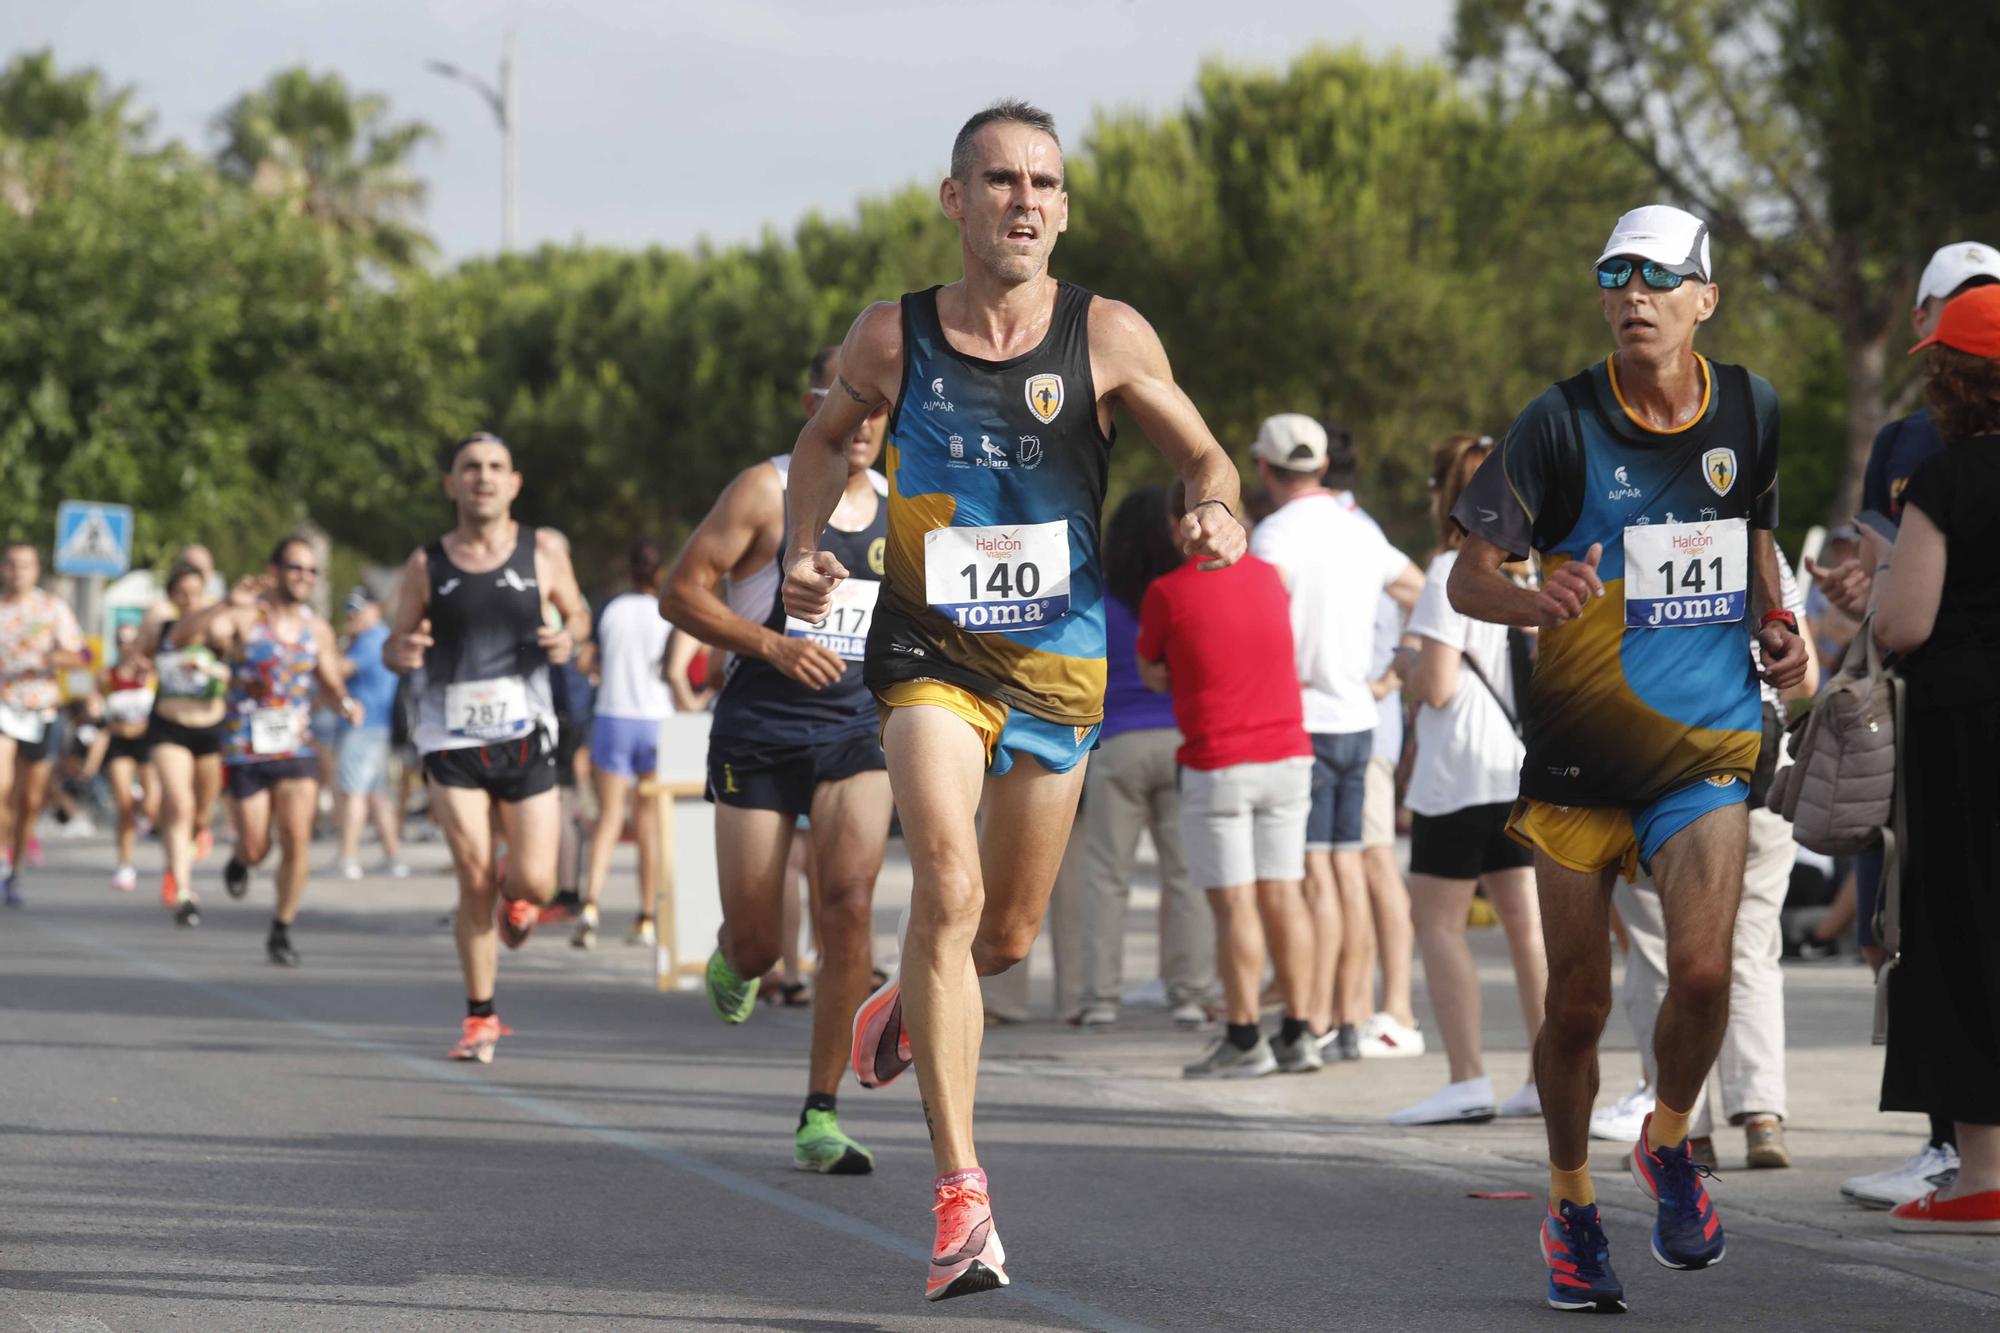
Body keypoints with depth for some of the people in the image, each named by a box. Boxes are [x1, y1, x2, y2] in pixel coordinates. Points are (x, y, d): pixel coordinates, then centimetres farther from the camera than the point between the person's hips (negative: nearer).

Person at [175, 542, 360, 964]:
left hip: (297, 751, 3)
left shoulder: (317, 631, 5)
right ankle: (239, 860, 42)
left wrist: (346, 703, -6)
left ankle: (281, 931, 1)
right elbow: (181, 637, -25)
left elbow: (331, 682, 18)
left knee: (297, 838, -12)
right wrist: (227, 604, -40)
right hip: (245, 751, -3)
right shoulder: (244, 618, -10)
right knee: (255, 849, 3)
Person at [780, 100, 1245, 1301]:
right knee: (949, 889, -22)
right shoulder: (893, 338, -4)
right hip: (930, 650, -2)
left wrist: (1219, 513, -18)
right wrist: (805, 550, 0)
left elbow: (1205, 455, 4)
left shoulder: (1108, 337, -6)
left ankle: (912, 1006, 51)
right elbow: (829, 435, 16)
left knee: (1009, 936, 12)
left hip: (1060, 659, 2)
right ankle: (960, 1195, -20)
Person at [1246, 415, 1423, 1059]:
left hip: (1301, 721, -7)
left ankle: (1315, 1025, -8)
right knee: (1348, 869, 8)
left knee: (1314, 875, -7)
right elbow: (1429, 602, 23)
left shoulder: (1277, 534, -10)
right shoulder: (1361, 530, 13)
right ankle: (1352, 1021, 10)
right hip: (1357, 722, 7)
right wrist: (1389, 683, 22)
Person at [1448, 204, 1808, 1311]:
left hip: (1707, 748, 1)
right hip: (1579, 750, -1)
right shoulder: (1561, 423, -8)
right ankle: (1571, 1207, 24)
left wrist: (1774, 624, 4)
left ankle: (1668, 1145, 13)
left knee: (1702, 970, -17)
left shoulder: (1750, 411, 2)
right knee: (1577, 1001, 2)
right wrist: (1538, 601, -28)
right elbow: (1468, 578, -8)